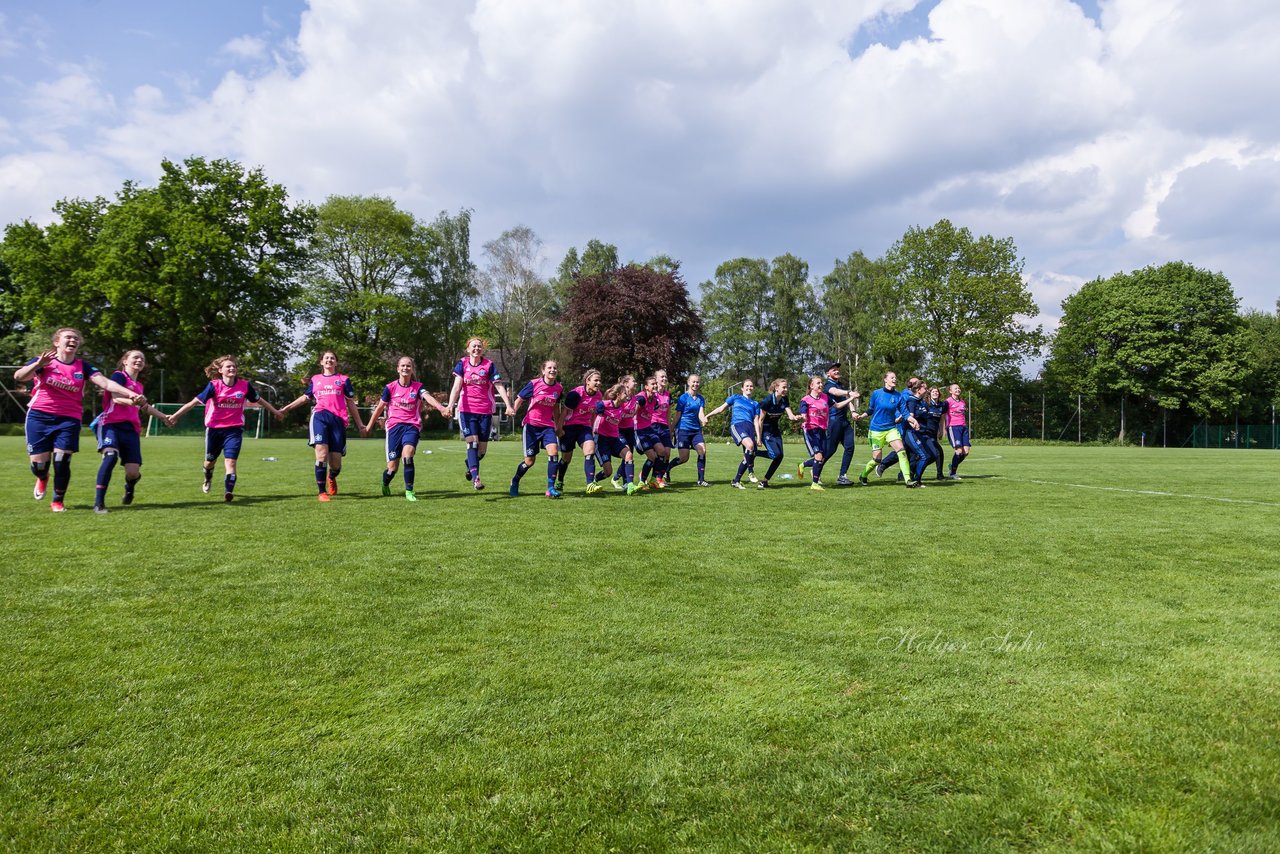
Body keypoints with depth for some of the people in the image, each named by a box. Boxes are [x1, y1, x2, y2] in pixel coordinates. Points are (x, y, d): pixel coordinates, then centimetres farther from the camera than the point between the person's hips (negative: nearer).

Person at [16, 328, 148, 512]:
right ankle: (42, 479, 38)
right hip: (39, 417, -1)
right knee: (38, 464, -1)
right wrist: (38, 364, -34)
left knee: (61, 462, -6)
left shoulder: (83, 367, 5)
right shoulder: (43, 361, -1)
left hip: (69, 420, 1)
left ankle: (58, 501, 15)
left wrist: (131, 394, -23)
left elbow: (106, 383, -7)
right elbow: (18, 376, -16)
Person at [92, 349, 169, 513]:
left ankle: (129, 488, 34)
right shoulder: (119, 375, -1)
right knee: (111, 455, -32)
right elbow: (115, 397, -20)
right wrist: (131, 401, -41)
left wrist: (163, 416, 47)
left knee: (133, 472, -5)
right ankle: (98, 502, -28)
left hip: (130, 429, 6)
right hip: (111, 424, -6)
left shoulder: (139, 385, 20)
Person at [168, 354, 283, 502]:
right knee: (210, 460, 20)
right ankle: (208, 480, 50)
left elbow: (259, 400, 11)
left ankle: (228, 492, -21)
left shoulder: (244, 385, -5)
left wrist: (275, 411, 19)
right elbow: (194, 402, -11)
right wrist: (175, 416, -14)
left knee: (230, 461, -16)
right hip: (214, 428, 0)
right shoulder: (214, 386, -11)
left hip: (234, 429, 0)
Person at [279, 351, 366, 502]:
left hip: (338, 420, -1)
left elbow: (351, 403, 14)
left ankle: (331, 478, 36)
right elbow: (305, 398, 31)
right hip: (319, 417, 1)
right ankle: (321, 492, -7)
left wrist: (360, 424, 11)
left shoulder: (344, 379, 13)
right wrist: (285, 408, 30)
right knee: (322, 453, -18)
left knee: (336, 463, -2)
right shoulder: (315, 379, 18)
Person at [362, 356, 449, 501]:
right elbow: (379, 408, 13)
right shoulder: (390, 387, 4)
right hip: (395, 426, 1)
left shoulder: (418, 387, 2)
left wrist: (441, 408, -39)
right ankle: (385, 485, 34)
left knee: (407, 456, -27)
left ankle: (409, 491, -11)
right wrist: (368, 428, 17)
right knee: (392, 467, -2)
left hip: (412, 426, 0)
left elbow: (428, 397, -19)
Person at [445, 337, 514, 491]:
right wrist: (450, 405, -19)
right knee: (472, 442, -15)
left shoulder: (489, 365, 2)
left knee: (482, 448, 5)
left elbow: (500, 386, -1)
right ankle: (475, 478, -18)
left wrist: (508, 405, -12)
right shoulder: (462, 363, 3)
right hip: (466, 410, -1)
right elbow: (456, 386, -5)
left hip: (485, 411, 1)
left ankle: (470, 465, 37)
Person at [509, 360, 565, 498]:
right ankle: (515, 482, 32)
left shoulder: (559, 388, 2)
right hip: (531, 425, -3)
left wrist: (558, 426, 18)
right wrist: (513, 411, -18)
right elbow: (520, 399, 0)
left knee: (554, 452, -21)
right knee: (529, 461, 2)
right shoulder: (533, 384, -9)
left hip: (548, 426, 3)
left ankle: (551, 488, -13)